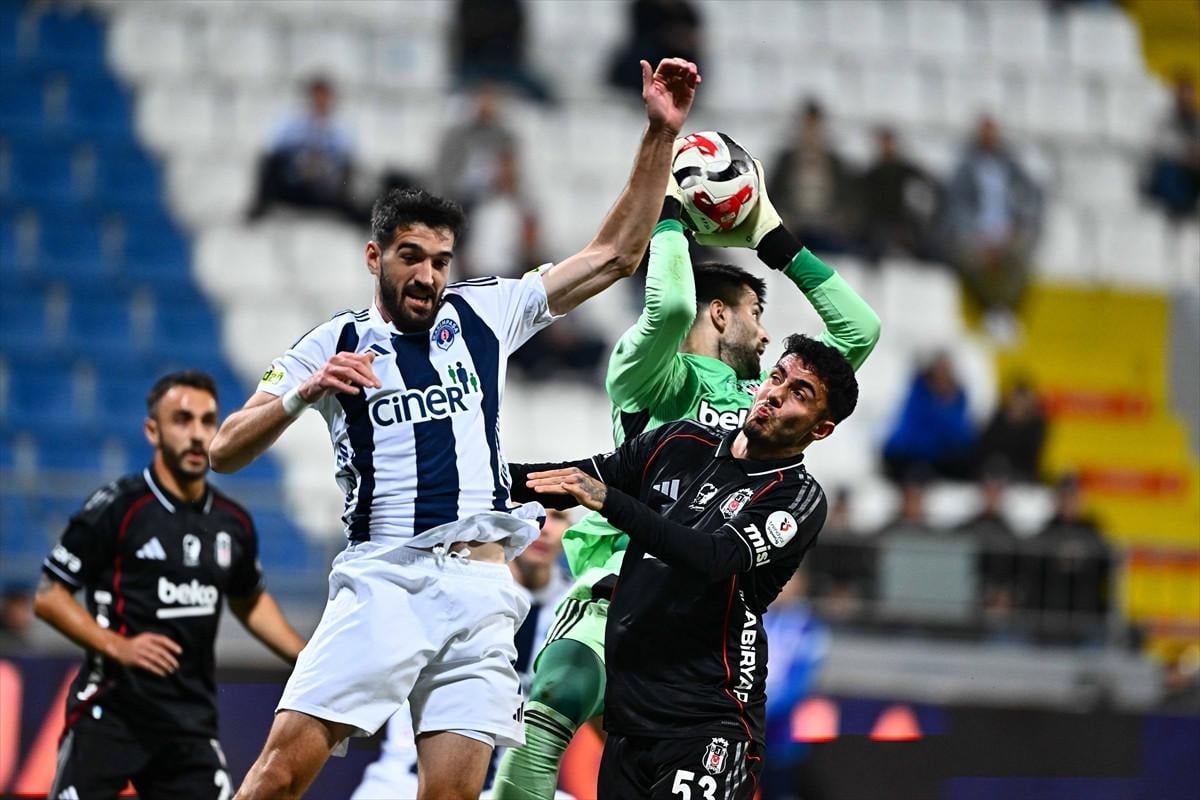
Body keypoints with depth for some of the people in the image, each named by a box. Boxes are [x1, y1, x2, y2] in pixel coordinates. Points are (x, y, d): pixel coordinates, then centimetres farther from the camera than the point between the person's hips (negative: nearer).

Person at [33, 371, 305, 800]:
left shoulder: (233, 523, 9)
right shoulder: (116, 508, -7)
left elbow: (249, 601, 28)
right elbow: (49, 597, -5)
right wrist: (118, 646, -17)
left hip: (191, 718, 5)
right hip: (110, 712, -5)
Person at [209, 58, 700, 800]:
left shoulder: (485, 314, 14)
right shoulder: (333, 346, 9)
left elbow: (615, 255, 13)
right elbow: (225, 452, 5)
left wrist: (661, 134, 6)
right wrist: (302, 394, -12)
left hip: (480, 590, 2)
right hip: (380, 583, -2)